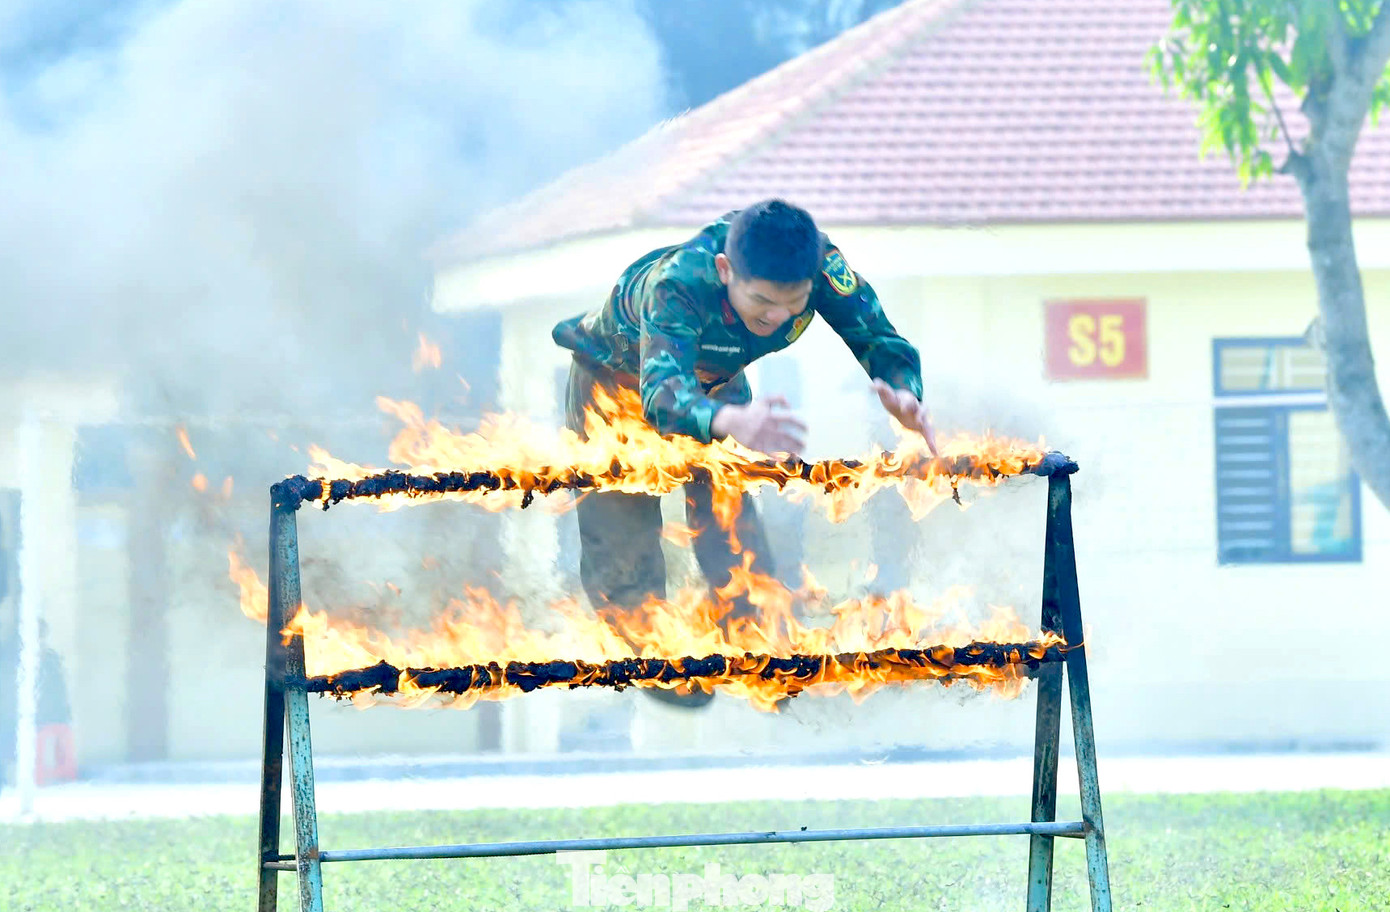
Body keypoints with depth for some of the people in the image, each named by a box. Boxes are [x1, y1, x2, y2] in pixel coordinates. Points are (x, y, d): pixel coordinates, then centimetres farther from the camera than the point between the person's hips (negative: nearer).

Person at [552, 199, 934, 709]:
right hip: (618, 384, -4)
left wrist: (904, 395, -52)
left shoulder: (817, 263, -34)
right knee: (622, 541, 2)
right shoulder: (678, 286, -47)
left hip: (715, 384, 4)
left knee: (735, 544, -1)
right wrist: (731, 421, -83)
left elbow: (882, 342, -27)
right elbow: (663, 397, -60)